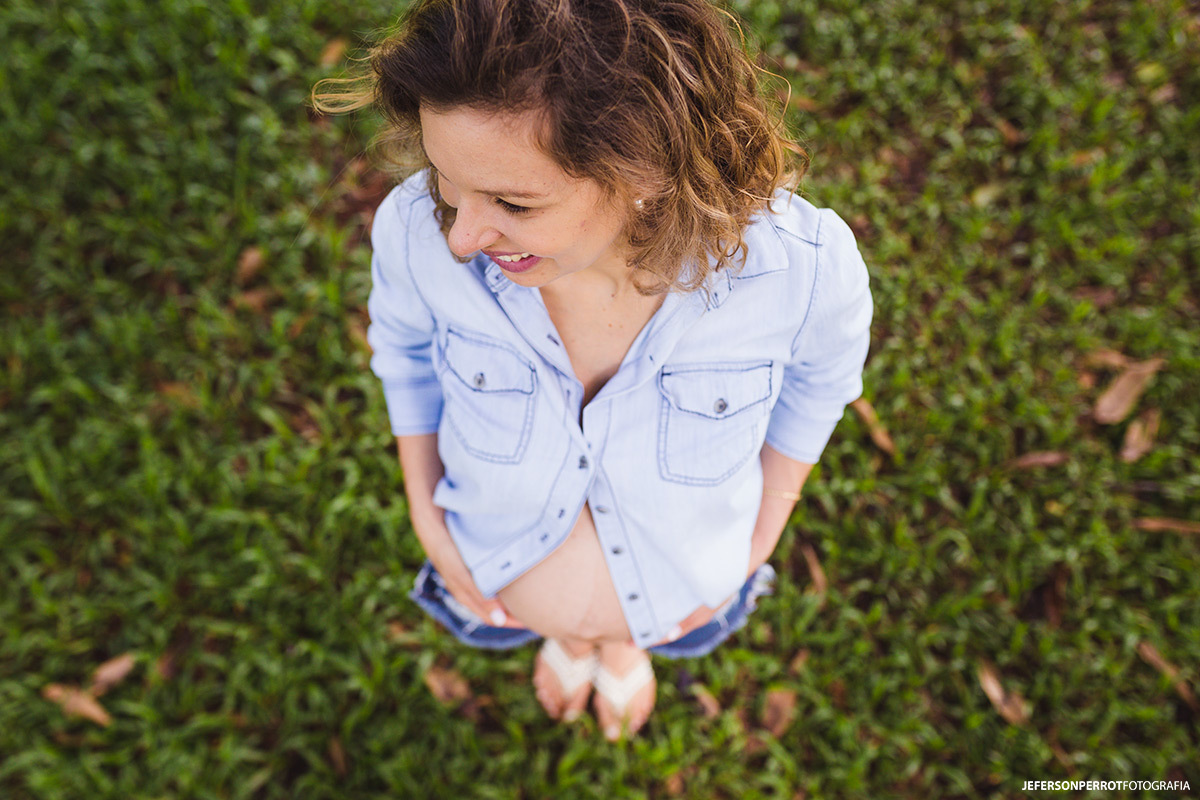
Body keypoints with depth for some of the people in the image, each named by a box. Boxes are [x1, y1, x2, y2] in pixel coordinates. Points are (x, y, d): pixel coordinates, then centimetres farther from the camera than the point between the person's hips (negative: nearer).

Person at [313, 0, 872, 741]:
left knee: (667, 627, 37)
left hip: (682, 590, 0)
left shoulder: (802, 264, -38)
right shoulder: (417, 230, -36)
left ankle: (628, 641, 76)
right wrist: (425, 512, -3)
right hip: (499, 577, 1)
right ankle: (564, 631, 76)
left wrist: (759, 538, -4)